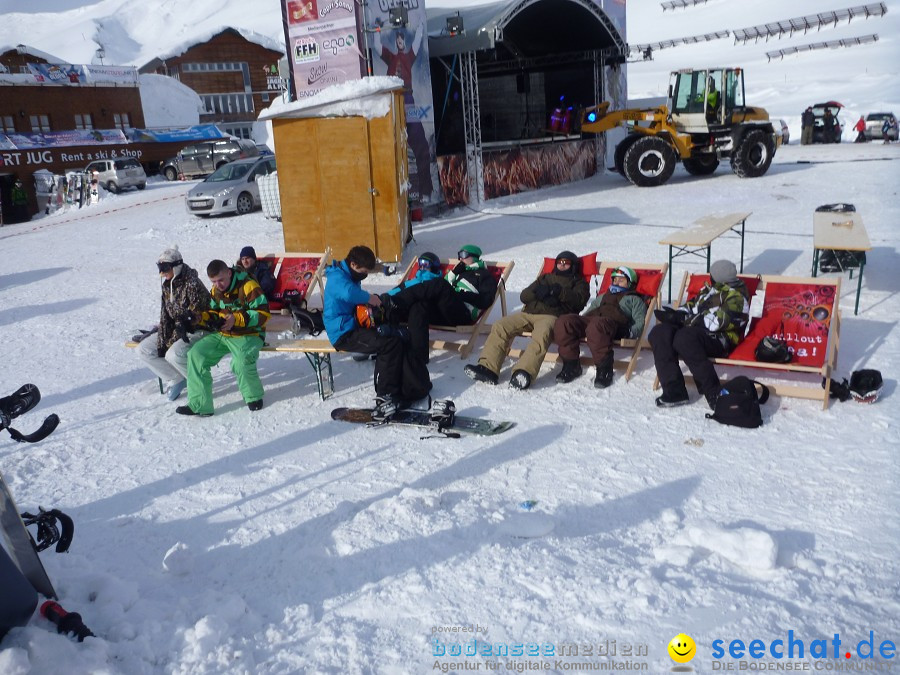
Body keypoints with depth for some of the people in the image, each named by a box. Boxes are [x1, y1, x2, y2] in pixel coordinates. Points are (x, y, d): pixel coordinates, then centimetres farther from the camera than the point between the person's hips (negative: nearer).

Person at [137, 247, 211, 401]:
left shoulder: (192, 284, -21)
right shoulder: (167, 284, 5)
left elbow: (196, 316, -22)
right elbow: (165, 317, 6)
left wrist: (170, 343, -22)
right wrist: (162, 343, -5)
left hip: (198, 331, -9)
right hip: (178, 331, 9)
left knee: (173, 354, -32)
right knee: (143, 349, 0)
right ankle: (177, 379, 4)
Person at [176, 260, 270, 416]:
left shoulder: (248, 286, -16)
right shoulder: (216, 290, 9)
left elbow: (263, 313, -19)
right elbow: (214, 313, 19)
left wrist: (236, 319, -27)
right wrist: (202, 317, -4)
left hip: (249, 335, -7)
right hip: (222, 335, 7)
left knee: (242, 362, -35)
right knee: (196, 354, -10)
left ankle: (254, 397, -4)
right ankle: (199, 405, -6)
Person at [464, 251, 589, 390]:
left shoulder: (578, 282, 25)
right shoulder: (545, 278, 36)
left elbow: (579, 299, 1)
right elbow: (523, 296, 21)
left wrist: (559, 292, -11)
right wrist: (538, 292, 1)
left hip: (552, 316, -5)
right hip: (528, 313, 5)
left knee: (541, 334, -40)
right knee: (500, 327, -21)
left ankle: (524, 373, -57)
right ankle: (488, 368, -32)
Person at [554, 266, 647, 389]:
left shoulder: (634, 300, 29)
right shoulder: (603, 297, 45)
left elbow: (639, 323, 13)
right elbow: (588, 309, 33)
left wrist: (629, 332, -10)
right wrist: (579, 320, 10)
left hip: (614, 322, -5)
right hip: (590, 318, 5)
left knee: (596, 325, -43)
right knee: (563, 321, -26)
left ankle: (604, 369, -33)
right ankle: (571, 365, -20)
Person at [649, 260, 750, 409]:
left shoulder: (736, 296, -7)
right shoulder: (710, 289, 19)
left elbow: (717, 322, -18)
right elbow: (692, 305, 26)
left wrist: (684, 319, -16)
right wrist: (676, 314, 4)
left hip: (719, 339, -8)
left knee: (684, 339, -38)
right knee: (659, 333, -17)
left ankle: (713, 392, -25)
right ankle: (674, 391, -24)